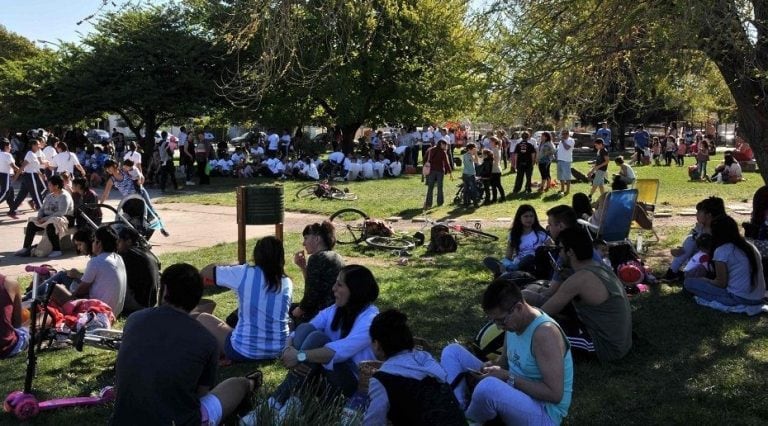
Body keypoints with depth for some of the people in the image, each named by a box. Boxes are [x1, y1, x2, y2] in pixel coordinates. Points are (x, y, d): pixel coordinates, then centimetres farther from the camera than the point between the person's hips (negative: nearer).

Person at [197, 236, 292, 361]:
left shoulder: (244, 274, -13)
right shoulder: (287, 283, -3)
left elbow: (206, 271, 1)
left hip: (244, 352, -4)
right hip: (279, 350, 5)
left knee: (202, 318, 19)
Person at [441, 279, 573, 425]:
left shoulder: (544, 332, -26)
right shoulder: (513, 320, -1)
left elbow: (555, 394, -27)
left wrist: (508, 378, -25)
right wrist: (493, 365, -7)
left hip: (544, 413, -9)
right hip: (514, 393, 9)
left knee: (488, 387, -41)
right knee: (452, 352, 5)